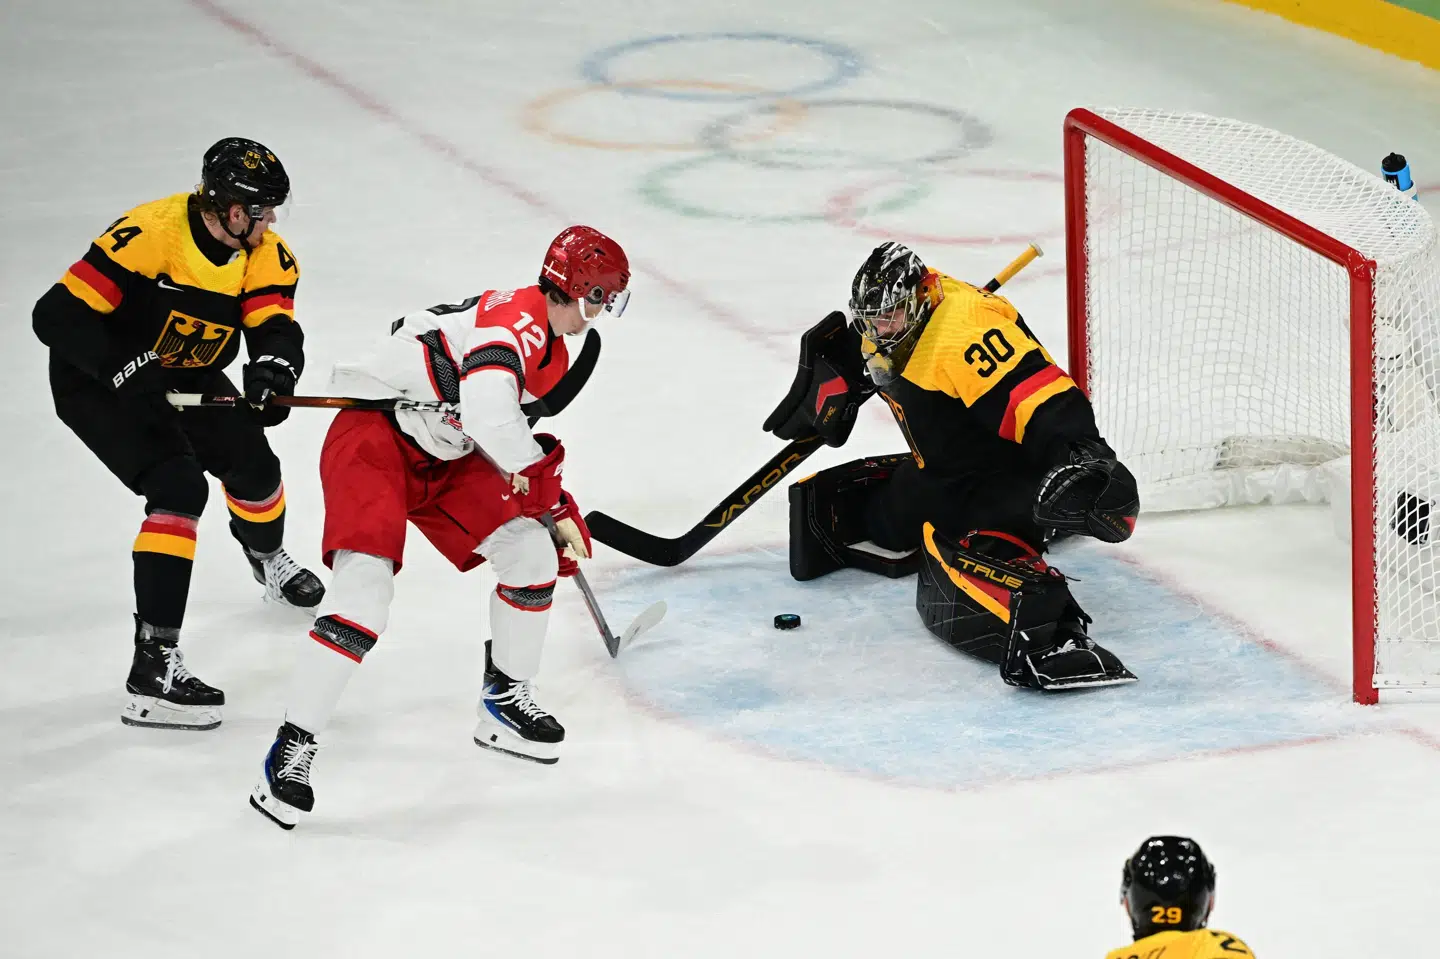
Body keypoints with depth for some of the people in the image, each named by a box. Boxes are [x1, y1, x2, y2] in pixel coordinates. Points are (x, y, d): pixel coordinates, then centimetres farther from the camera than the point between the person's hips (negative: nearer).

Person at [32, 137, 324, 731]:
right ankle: (153, 666, -27)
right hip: (97, 382, -7)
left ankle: (267, 559, 53)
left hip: (187, 377, 7)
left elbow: (276, 327, -19)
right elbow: (58, 315, -31)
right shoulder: (150, 234, -32)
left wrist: (273, 368, -42)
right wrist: (126, 370, -39)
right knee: (179, 486, -23)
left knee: (251, 463, 14)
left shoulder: (265, 253, -11)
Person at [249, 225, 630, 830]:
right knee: (365, 587, -23)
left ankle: (505, 699, 24)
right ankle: (291, 750, -20)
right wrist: (539, 474, -21)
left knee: (531, 551, 5)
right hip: (374, 438, -10)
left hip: (442, 459, 10)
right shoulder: (517, 317, -22)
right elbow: (488, 410, -37)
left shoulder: (552, 355, 11)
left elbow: (517, 437, 26)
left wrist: (556, 510, 21)